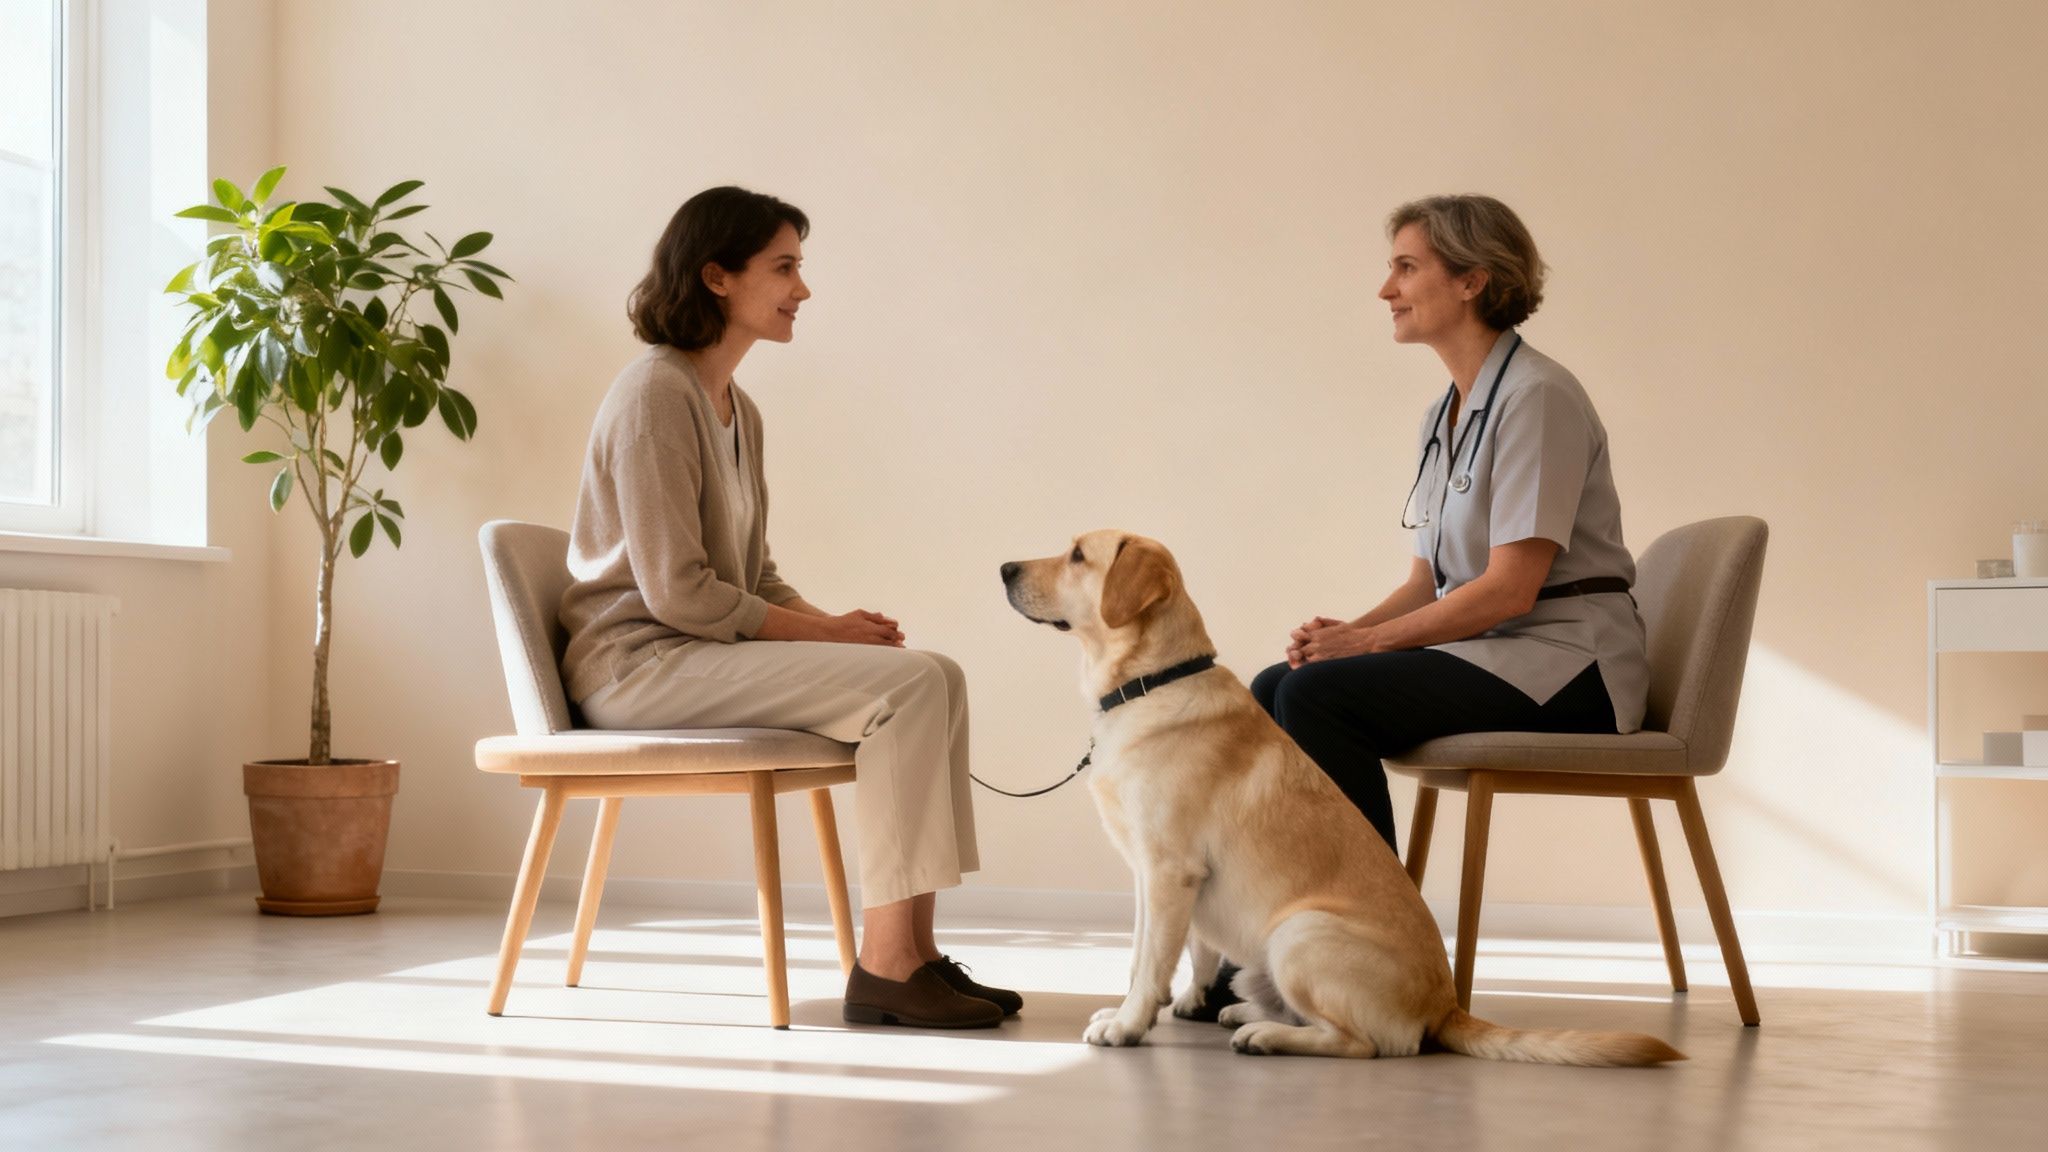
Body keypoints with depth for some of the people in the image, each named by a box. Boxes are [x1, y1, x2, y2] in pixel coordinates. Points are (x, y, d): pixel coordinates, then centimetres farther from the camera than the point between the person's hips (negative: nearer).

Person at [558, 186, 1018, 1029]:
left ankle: (912, 951, -8)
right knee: (908, 686, -22)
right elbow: (678, 592, -19)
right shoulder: (656, 396, -14)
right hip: (639, 665, -9)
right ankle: (884, 966, -19)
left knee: (939, 676, -7)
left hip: (713, 647, 9)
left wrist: (831, 621, 0)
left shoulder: (737, 409, 16)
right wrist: (824, 633, -14)